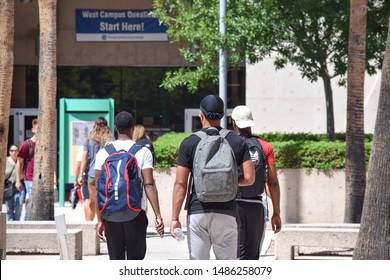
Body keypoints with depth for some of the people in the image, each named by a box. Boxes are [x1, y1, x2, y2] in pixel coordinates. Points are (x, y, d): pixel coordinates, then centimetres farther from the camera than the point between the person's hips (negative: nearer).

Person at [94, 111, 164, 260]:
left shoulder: (103, 153, 4)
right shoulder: (143, 152, -2)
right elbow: (149, 185, -9)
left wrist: (100, 220, 7)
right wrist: (158, 216, -8)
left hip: (111, 214, 2)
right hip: (135, 213, -2)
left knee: (116, 260, 7)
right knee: (135, 258, 5)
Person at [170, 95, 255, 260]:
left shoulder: (189, 143, -1)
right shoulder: (237, 142, 3)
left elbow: (180, 184, -4)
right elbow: (249, 178, -1)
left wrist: (175, 218, -2)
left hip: (197, 211, -1)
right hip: (226, 212, 1)